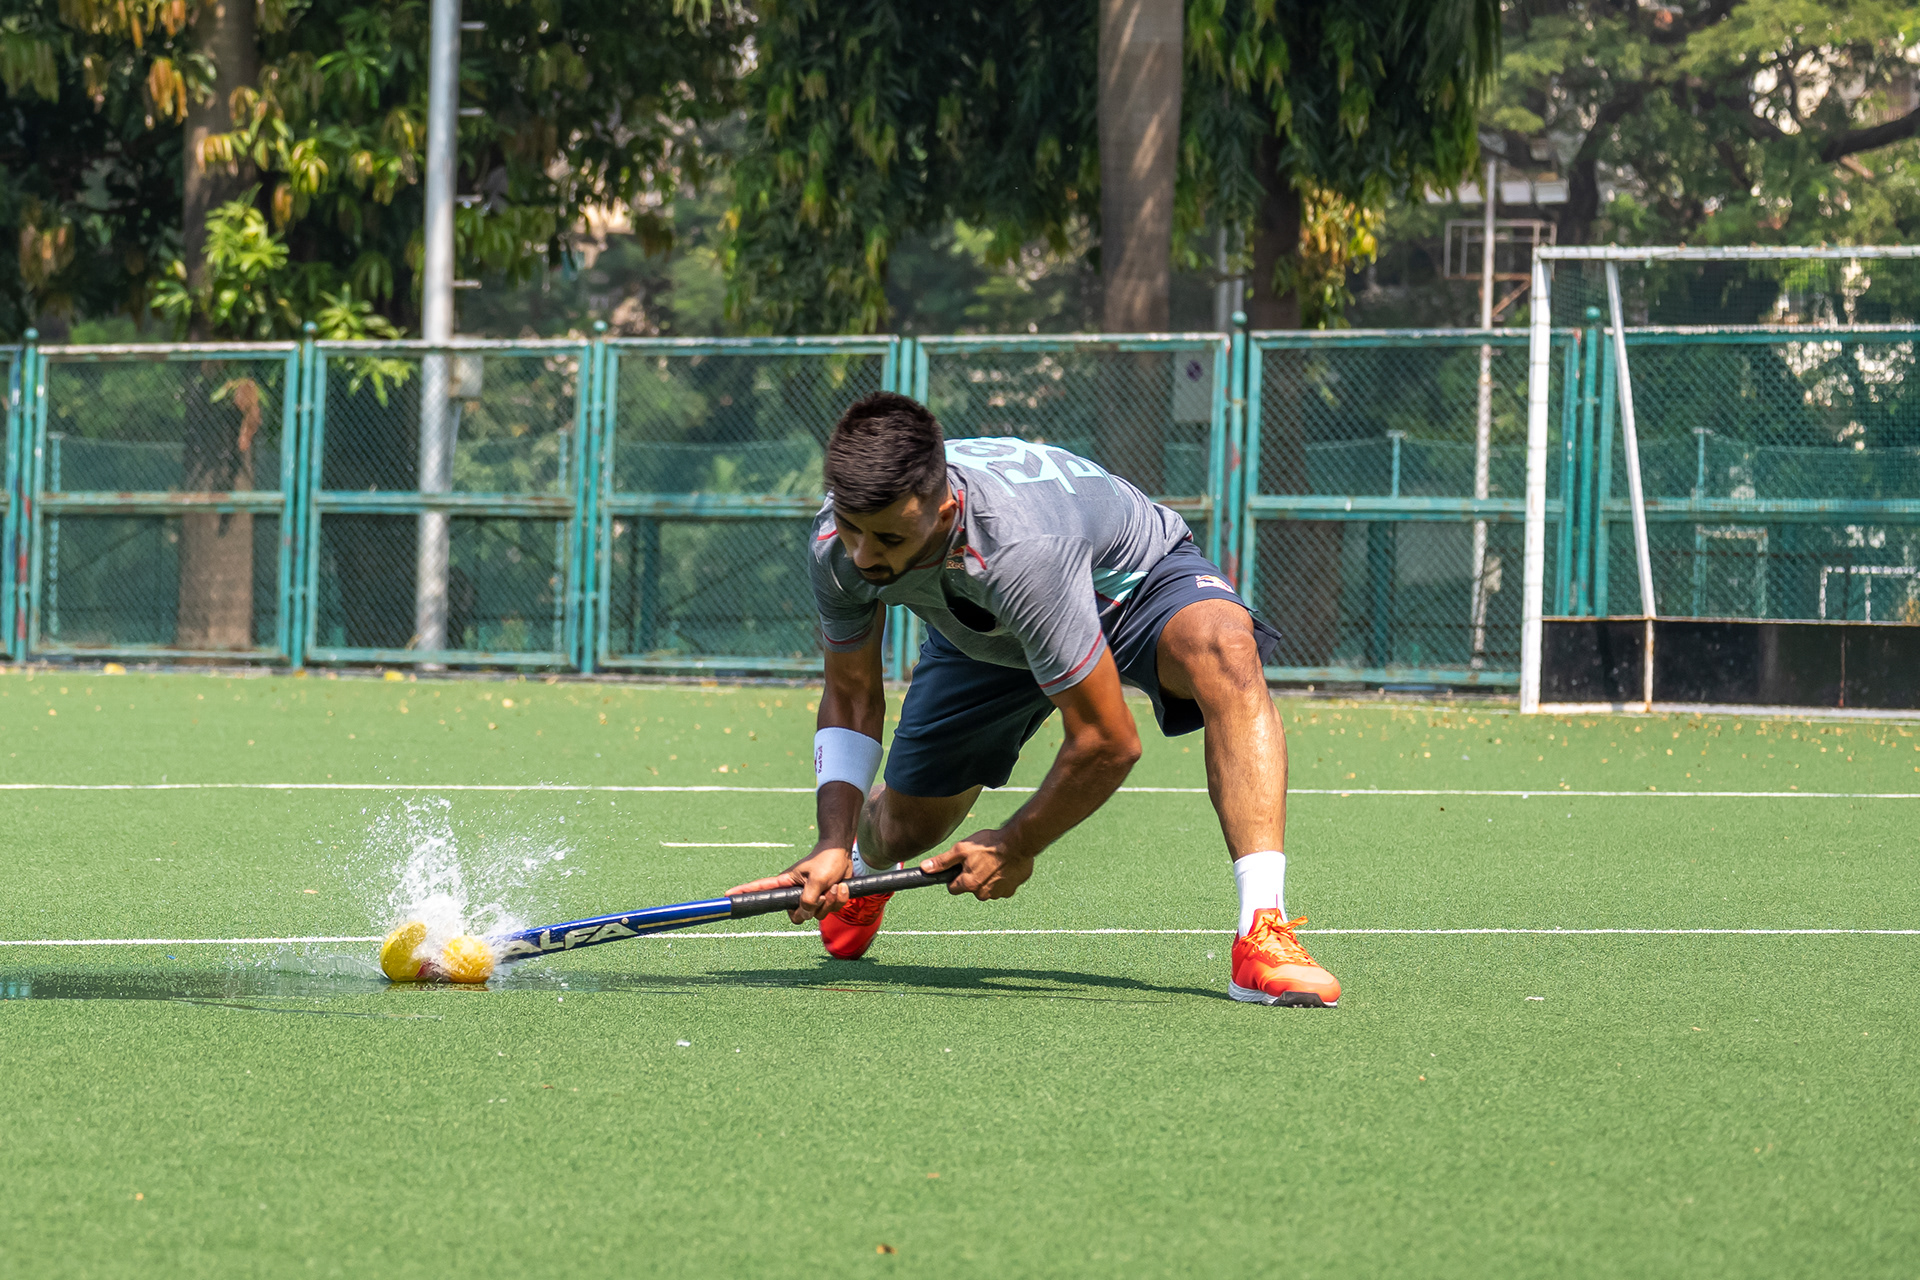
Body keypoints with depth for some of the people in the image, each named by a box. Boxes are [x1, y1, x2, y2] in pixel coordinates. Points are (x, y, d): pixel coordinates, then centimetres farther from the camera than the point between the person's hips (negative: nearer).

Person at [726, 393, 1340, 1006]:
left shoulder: (1019, 550, -47)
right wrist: (835, 844, -22)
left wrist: (1015, 848, -22)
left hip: (1134, 581, -5)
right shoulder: (838, 545, -28)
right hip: (984, 634, 5)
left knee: (1225, 651, -39)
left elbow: (1107, 742, -38)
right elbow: (850, 697, -9)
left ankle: (1261, 937, -43)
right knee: (906, 828, 7)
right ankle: (861, 868, 50)